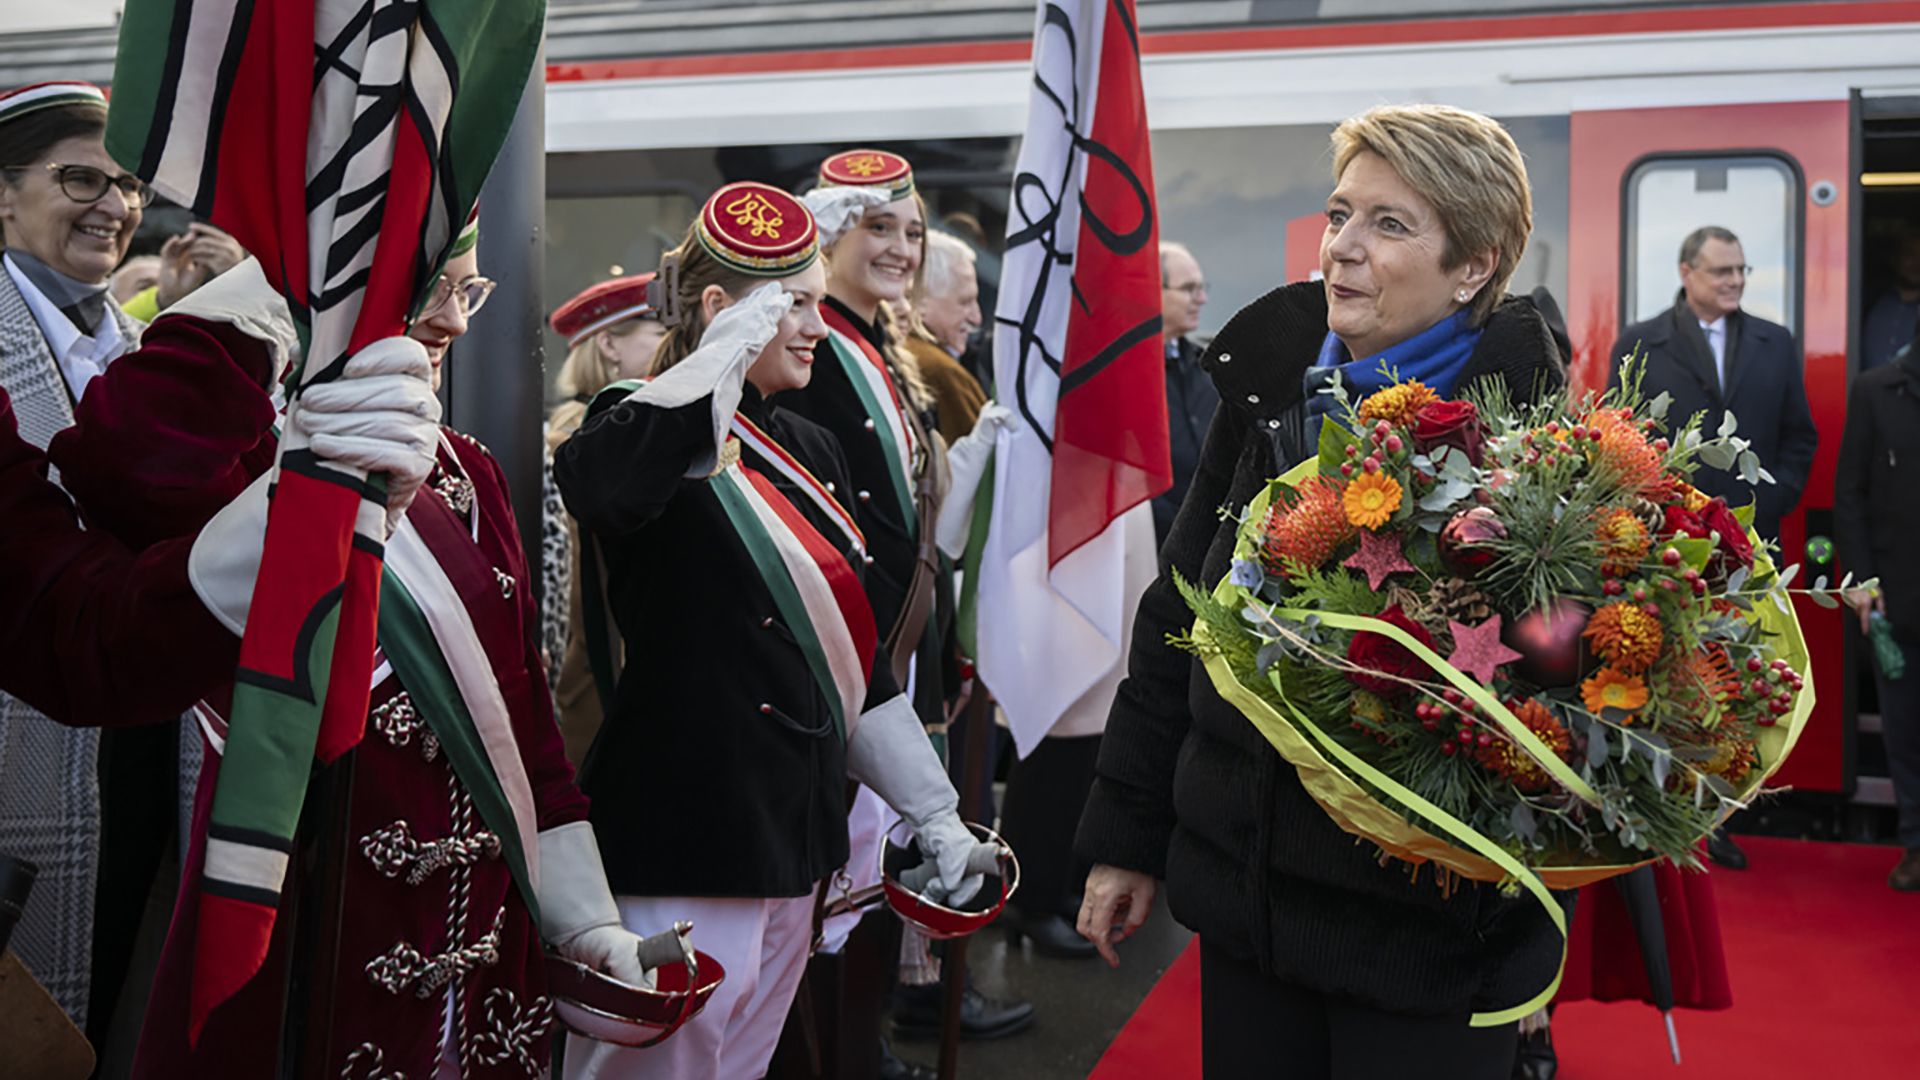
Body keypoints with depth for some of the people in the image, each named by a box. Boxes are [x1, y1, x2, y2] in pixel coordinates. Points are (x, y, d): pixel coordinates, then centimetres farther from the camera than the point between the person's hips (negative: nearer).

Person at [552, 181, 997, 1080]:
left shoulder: (808, 451, 13)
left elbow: (855, 645, 17)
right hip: (684, 840, -8)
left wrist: (935, 814, 15)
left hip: (794, 835, 8)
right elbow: (590, 481, -37)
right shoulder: (651, 429, -9)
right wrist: (731, 347, -24)